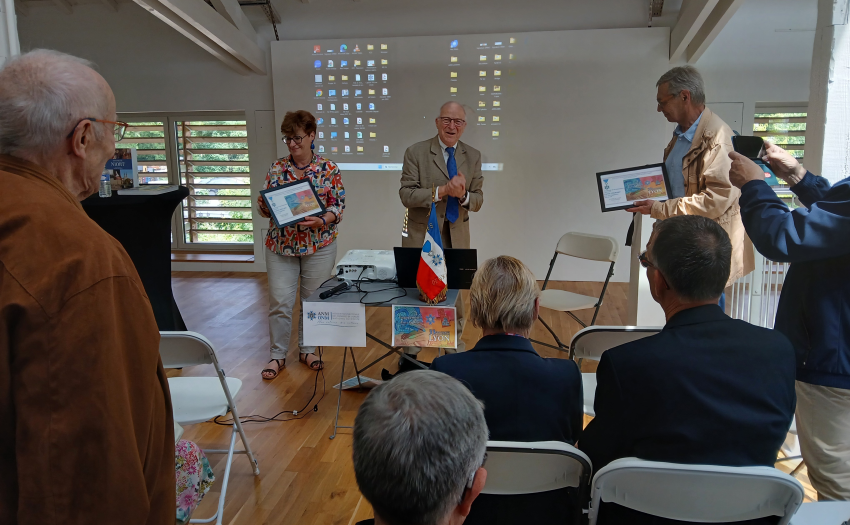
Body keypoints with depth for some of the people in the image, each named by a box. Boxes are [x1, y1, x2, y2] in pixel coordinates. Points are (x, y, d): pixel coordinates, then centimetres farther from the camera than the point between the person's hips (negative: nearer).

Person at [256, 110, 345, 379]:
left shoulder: (329, 169, -3)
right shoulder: (277, 168, 3)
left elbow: (338, 206, -5)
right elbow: (265, 208, 7)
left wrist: (322, 221, -23)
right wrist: (264, 202, -16)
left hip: (319, 245, -1)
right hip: (280, 245, 1)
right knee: (279, 301, 2)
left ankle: (307, 349, 27)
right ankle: (278, 354, 17)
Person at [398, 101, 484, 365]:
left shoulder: (473, 156, 3)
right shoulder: (416, 152, -7)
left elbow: (478, 201, 1)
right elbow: (406, 195, -14)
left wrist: (463, 195, -22)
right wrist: (442, 191, -25)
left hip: (457, 237, 3)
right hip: (422, 235, -2)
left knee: (455, 294, 13)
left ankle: (455, 349, 33)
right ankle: (410, 351, 28)